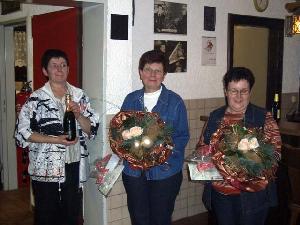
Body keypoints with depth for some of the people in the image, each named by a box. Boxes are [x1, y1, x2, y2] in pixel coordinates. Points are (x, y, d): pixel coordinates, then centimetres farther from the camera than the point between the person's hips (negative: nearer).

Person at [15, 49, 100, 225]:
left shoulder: (80, 96, 5)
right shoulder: (36, 99, -5)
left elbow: (92, 130, 4)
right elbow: (22, 133, -8)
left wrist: (78, 114, -15)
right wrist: (55, 140, -17)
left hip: (74, 167, 3)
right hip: (46, 170, -3)